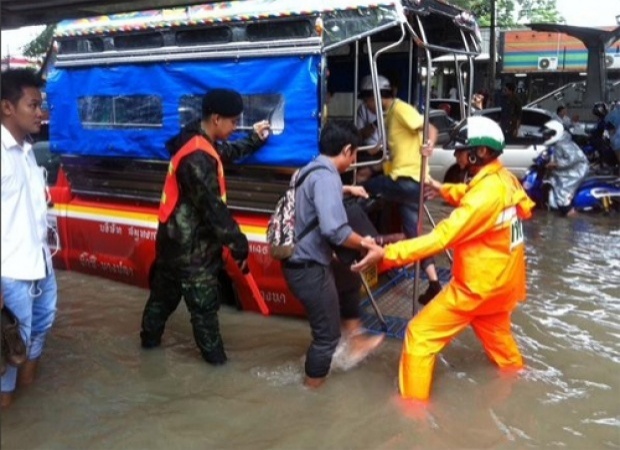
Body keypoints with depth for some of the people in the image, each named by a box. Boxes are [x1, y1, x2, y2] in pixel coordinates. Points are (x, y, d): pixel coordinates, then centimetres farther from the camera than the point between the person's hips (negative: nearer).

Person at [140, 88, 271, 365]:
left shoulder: (196, 142, 5)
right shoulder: (198, 158, -28)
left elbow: (226, 152, 26)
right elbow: (213, 207, -28)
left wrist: (254, 140, 22)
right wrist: (237, 243, -22)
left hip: (176, 236, 10)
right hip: (191, 243, -10)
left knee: (165, 291, 24)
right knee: (203, 302, 5)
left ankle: (149, 338, 41)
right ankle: (214, 355, 19)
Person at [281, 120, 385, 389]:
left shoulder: (311, 170, 8)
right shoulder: (326, 177, -23)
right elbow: (335, 230, -35)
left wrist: (347, 190, 36)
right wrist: (368, 244, -21)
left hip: (304, 262, 10)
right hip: (309, 269, -10)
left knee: (348, 283, 30)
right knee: (327, 334, 7)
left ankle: (355, 341, 40)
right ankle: (313, 388, 24)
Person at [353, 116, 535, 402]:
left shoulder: (487, 192, -27)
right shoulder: (506, 179, 0)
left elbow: (443, 236, -33)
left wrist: (388, 254, -35)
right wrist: (445, 190, 14)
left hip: (478, 285, -9)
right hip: (503, 282, 9)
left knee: (420, 335, -2)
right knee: (497, 337, 32)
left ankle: (414, 404, 6)